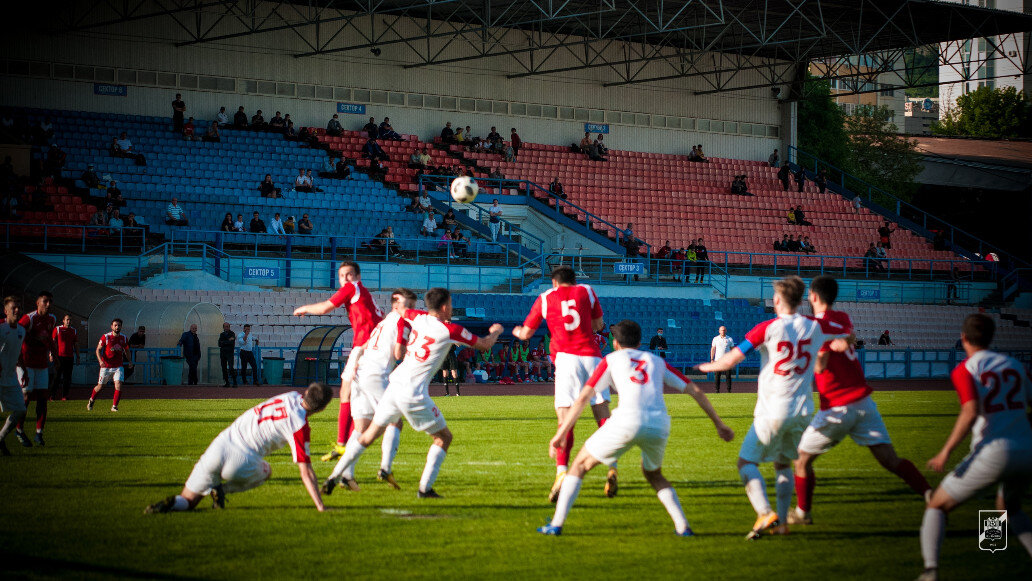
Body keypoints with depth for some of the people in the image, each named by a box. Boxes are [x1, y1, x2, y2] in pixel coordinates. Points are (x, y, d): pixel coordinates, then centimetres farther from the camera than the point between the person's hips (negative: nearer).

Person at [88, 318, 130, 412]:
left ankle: (114, 406, -4)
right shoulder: (106, 337, -7)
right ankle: (91, 400, 35)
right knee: (100, 386, 8)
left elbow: (127, 351, 19)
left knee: (118, 385, -15)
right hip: (106, 366, -2)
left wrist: (130, 361, 10)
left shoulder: (124, 338, 3)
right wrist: (100, 361, -19)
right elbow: (98, 350, -5)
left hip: (118, 366, 2)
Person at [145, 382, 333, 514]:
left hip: (218, 446, 5)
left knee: (187, 500, 20)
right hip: (242, 463, -5)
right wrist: (320, 506, -5)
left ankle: (174, 502, -16)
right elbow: (305, 472, -10)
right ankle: (222, 490, 5)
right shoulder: (300, 426, -10)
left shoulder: (291, 396, 6)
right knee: (266, 471, 32)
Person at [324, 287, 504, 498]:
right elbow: (484, 345, 6)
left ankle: (334, 477, 12)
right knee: (444, 437, 10)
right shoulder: (450, 330, -6)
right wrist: (495, 331, 28)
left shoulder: (419, 317, 8)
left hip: (395, 384, 6)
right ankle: (425, 488, 3)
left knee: (370, 434, 17)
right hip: (414, 394, -6)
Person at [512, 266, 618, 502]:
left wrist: (516, 331, 44)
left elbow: (526, 333, 21)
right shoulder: (586, 291, 14)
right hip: (592, 355, 1)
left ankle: (562, 473, -22)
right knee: (602, 414, 6)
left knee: (566, 421, -6)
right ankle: (611, 467, -10)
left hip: (566, 357, -1)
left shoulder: (545, 298, 12)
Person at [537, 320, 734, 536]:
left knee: (581, 464, 15)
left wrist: (561, 433, 11)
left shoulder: (611, 359, 20)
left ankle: (556, 524, 6)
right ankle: (682, 526, 14)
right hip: (659, 424, 3)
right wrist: (718, 423, 33)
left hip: (628, 422, -3)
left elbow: (583, 398, 10)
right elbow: (695, 390, 27)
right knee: (653, 474, 31)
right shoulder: (657, 361, 29)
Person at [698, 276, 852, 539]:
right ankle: (782, 522, 14)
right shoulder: (815, 326, 1)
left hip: (773, 411, -5)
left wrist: (707, 367, 7)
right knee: (783, 464, 21)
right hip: (802, 411, 5)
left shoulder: (767, 328, -11)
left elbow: (730, 360, -12)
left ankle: (765, 514, -18)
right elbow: (849, 336, 19)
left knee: (746, 461, 2)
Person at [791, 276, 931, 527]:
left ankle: (802, 513, 20)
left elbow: (819, 366, -20)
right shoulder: (843, 319, 11)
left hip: (837, 409, -6)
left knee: (802, 459, 12)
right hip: (863, 401, 6)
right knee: (889, 459, -1)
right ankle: (930, 495, -16)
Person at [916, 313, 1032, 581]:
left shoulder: (965, 370, -2)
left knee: (937, 507, 9)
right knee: (1009, 508, 34)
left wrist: (946, 451, -13)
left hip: (993, 453, -5)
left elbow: (970, 412, -17)